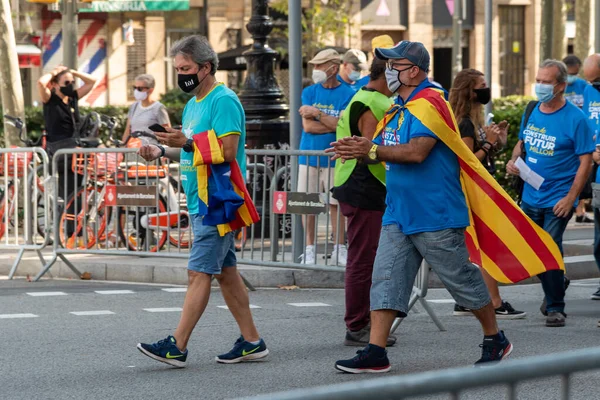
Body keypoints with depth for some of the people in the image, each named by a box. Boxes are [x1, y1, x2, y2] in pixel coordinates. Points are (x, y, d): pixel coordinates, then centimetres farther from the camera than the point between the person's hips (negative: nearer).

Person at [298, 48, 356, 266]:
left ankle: (339, 250, 7)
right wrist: (333, 124, -9)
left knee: (336, 204, 1)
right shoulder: (309, 92, 6)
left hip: (334, 158, -2)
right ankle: (309, 249, 10)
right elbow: (307, 126, -4)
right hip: (309, 157, 2)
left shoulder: (347, 94, -2)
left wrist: (317, 113, -12)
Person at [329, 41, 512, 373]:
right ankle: (375, 352, -3)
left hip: (435, 216, -9)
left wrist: (372, 150, -21)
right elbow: (388, 152, 17)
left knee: (462, 278, 3)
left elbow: (417, 151, -26)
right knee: (385, 279, -1)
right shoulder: (398, 108, 15)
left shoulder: (429, 103, -15)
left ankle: (495, 340, 20)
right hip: (398, 216, 9)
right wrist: (358, 149, -3)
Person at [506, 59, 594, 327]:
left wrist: (570, 198, -18)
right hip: (530, 196, 6)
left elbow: (586, 160, -12)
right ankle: (556, 285, 41)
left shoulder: (575, 118, -13)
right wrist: (513, 161, -2)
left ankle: (555, 308, 3)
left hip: (558, 200, -6)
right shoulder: (531, 112, 5)